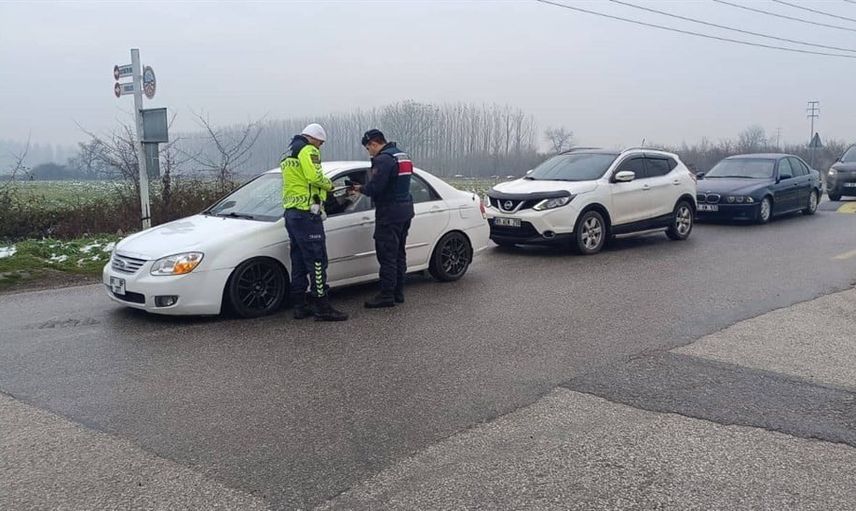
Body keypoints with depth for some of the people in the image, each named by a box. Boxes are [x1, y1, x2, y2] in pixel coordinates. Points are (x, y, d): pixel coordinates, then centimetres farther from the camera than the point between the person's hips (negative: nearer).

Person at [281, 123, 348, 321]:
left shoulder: (288, 154, 24)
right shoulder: (308, 151, -7)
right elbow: (314, 177, -21)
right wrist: (329, 184, -3)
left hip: (290, 212, 10)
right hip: (306, 213, -10)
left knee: (299, 261, 12)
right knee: (317, 261, -9)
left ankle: (299, 307, 15)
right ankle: (322, 308, -9)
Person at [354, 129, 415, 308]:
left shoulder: (383, 159, -17)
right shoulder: (403, 155, 15)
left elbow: (374, 188, -22)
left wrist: (361, 188, -2)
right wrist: (366, 187, 14)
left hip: (389, 213, -10)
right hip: (406, 210, 10)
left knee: (387, 254, -4)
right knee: (399, 253, 16)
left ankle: (387, 295, -1)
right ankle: (398, 292, 23)